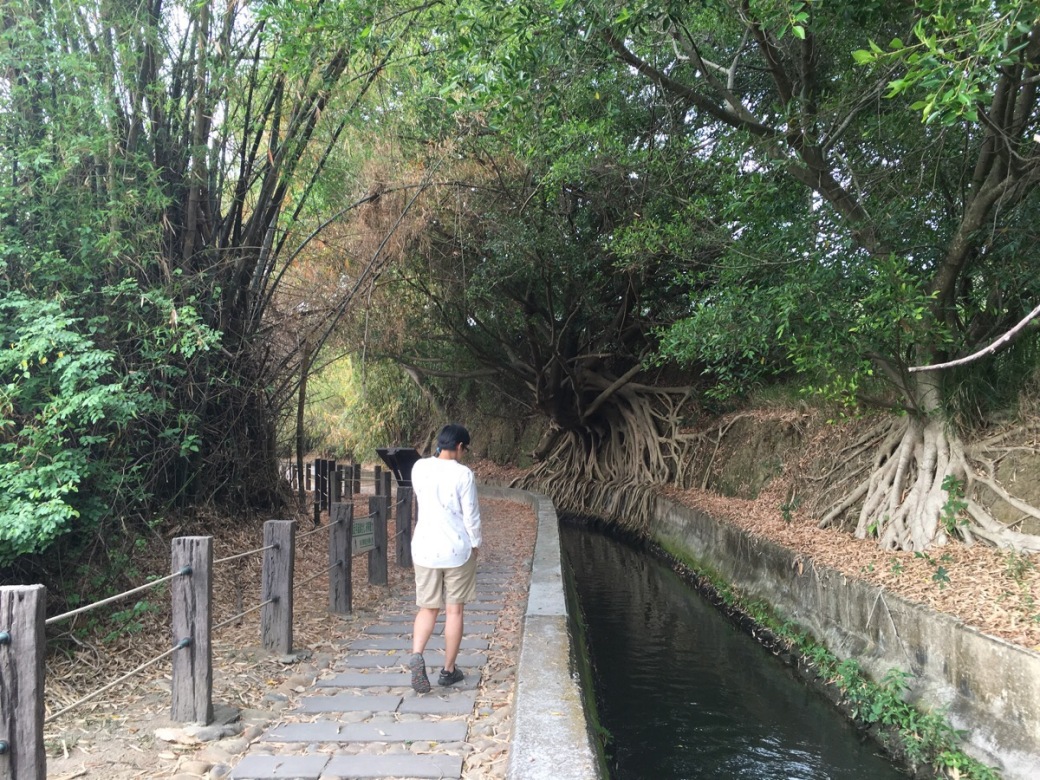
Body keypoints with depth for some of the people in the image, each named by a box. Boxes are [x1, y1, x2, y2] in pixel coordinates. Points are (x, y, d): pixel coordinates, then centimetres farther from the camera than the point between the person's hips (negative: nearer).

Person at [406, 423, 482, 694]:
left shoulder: (419, 468, 0)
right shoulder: (462, 474, -12)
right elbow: (471, 515, -8)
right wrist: (475, 545, 9)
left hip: (424, 548, 3)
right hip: (457, 549, -3)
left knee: (428, 608, 13)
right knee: (454, 610, 10)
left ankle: (416, 654, -11)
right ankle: (448, 670, 17)